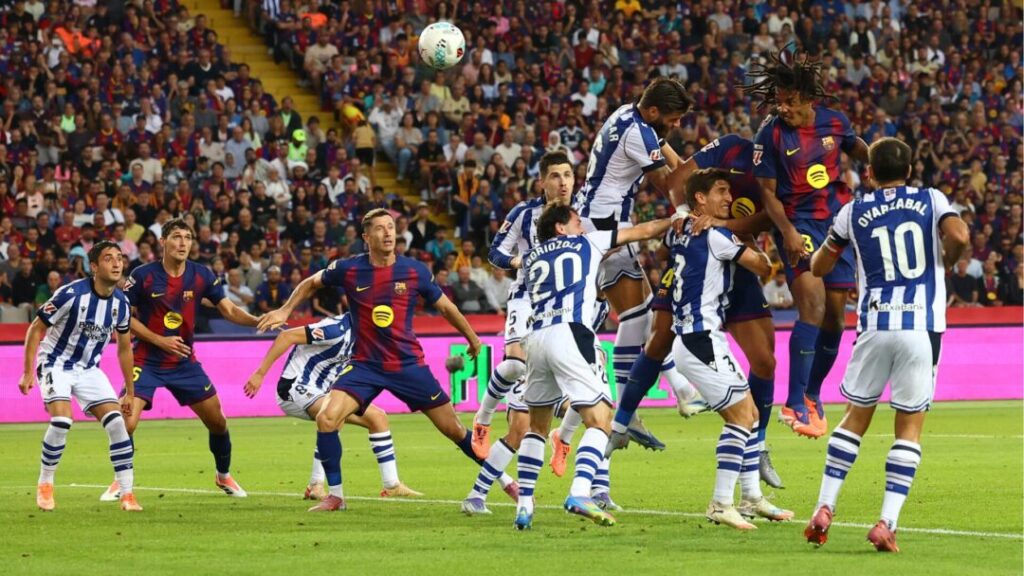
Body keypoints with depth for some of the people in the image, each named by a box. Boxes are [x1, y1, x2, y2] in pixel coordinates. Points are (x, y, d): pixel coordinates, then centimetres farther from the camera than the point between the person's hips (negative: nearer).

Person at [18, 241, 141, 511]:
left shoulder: (121, 303, -4)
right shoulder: (71, 294, -22)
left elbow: (124, 347, 10)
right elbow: (36, 329, -12)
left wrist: (130, 392, 12)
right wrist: (28, 373, -15)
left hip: (89, 368, 5)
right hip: (56, 364, -5)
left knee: (116, 422, -10)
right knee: (62, 420, -26)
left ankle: (127, 494, -4)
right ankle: (45, 486, -4)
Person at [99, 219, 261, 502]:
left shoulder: (201, 275, -4)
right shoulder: (144, 276, -13)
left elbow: (229, 310, -1)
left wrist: (257, 320, -20)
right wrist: (159, 340, -17)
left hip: (185, 362, 3)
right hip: (147, 360, -3)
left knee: (217, 421, 6)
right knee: (127, 422, -18)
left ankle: (224, 476, 32)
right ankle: (119, 482, 4)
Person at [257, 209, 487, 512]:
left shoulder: (415, 271, -6)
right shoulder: (349, 270, -7)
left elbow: (445, 307, 9)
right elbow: (311, 283, 14)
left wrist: (472, 338, 19)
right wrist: (285, 311, 5)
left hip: (408, 364, 0)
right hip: (365, 364, 0)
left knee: (454, 429, 4)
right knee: (327, 419, -20)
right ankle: (334, 495, -6)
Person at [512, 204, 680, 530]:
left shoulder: (531, 258, 27)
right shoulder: (587, 243, 19)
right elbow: (644, 231, 27)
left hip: (536, 338, 5)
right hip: (571, 334, -5)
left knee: (537, 426, 19)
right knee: (599, 421, -6)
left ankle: (524, 506, 13)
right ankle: (580, 494, -28)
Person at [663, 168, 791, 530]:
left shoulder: (682, 232, 12)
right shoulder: (715, 235, -12)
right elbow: (762, 267, -6)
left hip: (692, 340, 9)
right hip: (701, 341, -9)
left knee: (749, 413, 14)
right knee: (741, 416, -9)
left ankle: (751, 497, 18)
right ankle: (721, 504, -13)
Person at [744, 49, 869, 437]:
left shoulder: (834, 122, -1)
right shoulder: (771, 135, -11)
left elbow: (854, 146, 22)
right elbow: (767, 192, -8)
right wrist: (787, 231, -21)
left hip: (837, 221, 5)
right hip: (798, 223, -5)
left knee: (835, 313, 7)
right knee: (812, 303, -22)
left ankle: (812, 395, 27)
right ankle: (795, 403, -22)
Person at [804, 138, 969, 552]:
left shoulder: (854, 211, 9)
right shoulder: (932, 201, 6)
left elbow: (818, 267, 18)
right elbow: (958, 237, -13)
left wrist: (821, 245, 40)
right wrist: (945, 263, 8)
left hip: (875, 325, 1)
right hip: (922, 326, -1)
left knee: (855, 418, 17)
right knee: (910, 425, 5)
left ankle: (824, 509, 10)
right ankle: (887, 523, -5)